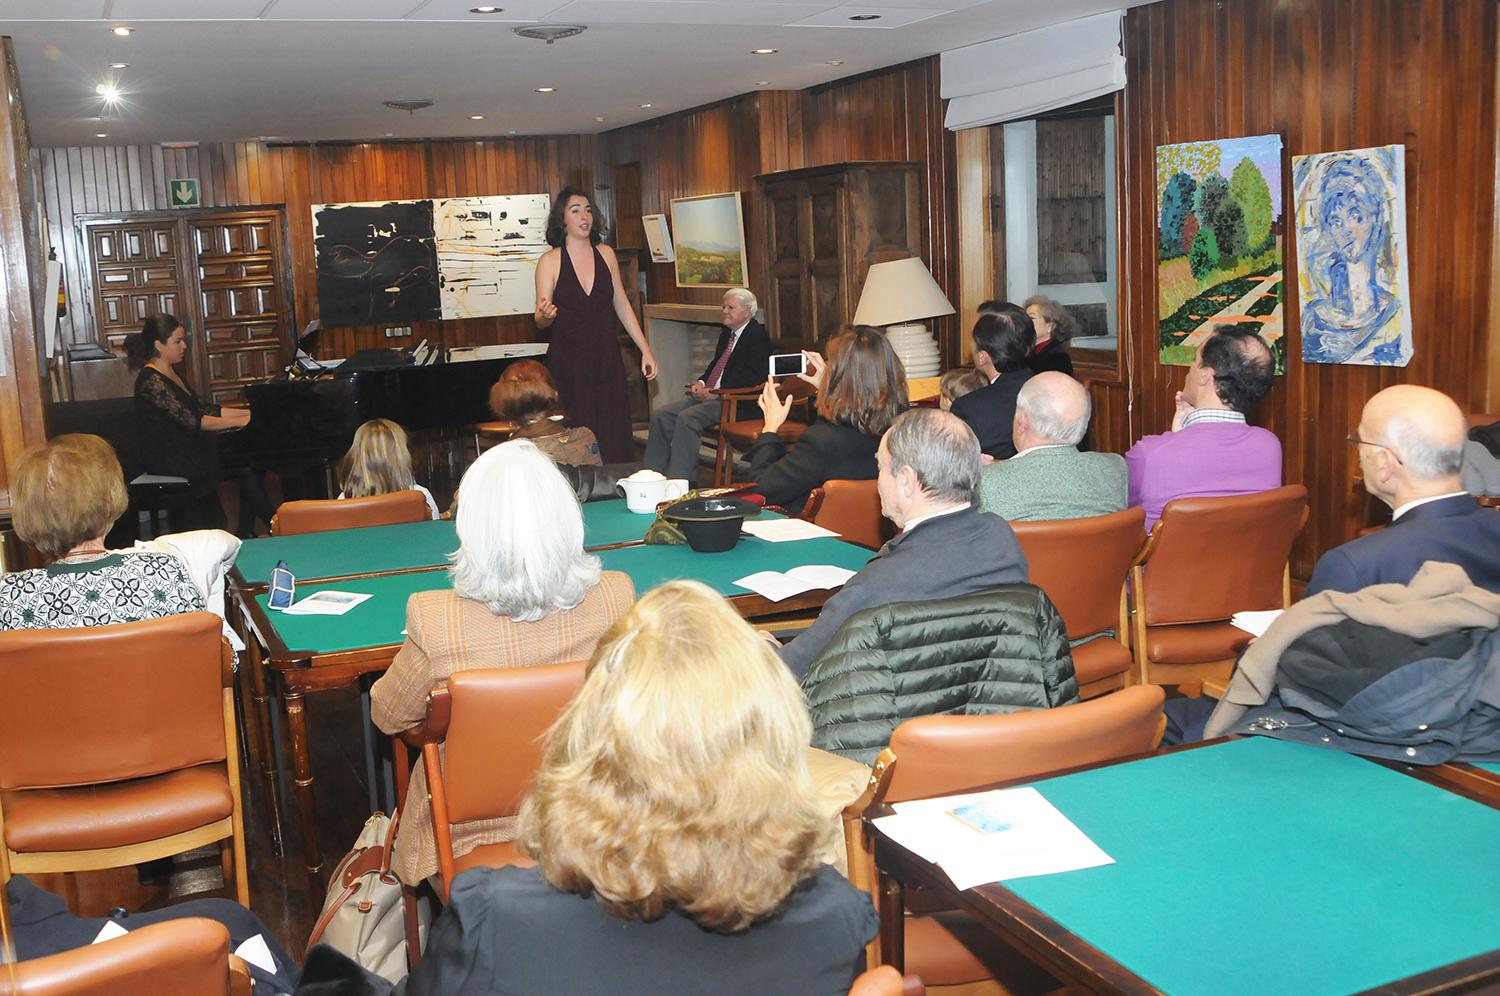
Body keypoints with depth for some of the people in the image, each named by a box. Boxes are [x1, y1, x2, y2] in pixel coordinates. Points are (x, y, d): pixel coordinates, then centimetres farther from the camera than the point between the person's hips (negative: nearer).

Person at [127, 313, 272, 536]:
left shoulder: (170, 374, 15)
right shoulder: (151, 381, -17)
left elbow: (202, 409, 12)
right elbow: (191, 421, -24)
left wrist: (250, 413, 4)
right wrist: (239, 422, -25)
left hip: (188, 448, 9)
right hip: (167, 459, -9)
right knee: (245, 466, -19)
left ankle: (246, 533, -7)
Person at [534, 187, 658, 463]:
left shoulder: (605, 254, 6)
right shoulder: (549, 261, -3)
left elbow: (622, 306, 13)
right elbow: (541, 322, -1)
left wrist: (646, 350, 10)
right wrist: (546, 314, -25)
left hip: (606, 359, 3)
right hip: (568, 362, -3)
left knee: (615, 440, 2)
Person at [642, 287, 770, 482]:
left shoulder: (758, 336, -8)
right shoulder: (727, 333, 21)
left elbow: (752, 378, -17)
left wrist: (716, 393, -20)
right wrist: (702, 382, 7)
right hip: (708, 394, 10)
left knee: (687, 418, -30)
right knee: (660, 415, -6)